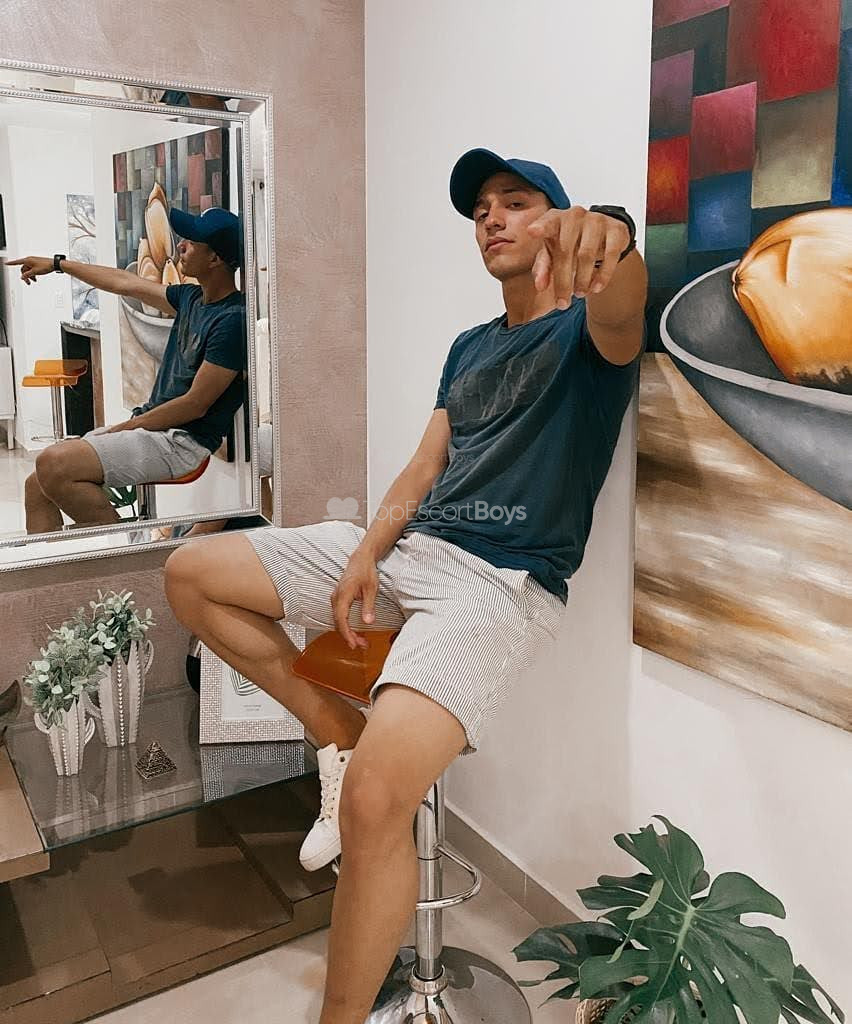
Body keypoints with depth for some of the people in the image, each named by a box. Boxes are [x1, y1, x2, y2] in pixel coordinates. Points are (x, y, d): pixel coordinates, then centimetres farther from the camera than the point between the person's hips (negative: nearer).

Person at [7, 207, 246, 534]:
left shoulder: (232, 319, -17)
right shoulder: (192, 298, 11)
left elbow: (195, 405, -18)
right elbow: (125, 283, 26)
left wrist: (122, 428, -9)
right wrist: (57, 264, 35)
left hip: (183, 442, -9)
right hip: (152, 425, 9)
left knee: (54, 464, -23)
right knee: (37, 486, 2)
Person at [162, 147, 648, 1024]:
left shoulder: (586, 331, 0)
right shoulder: (469, 346, 21)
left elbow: (621, 307, -26)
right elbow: (424, 468, 15)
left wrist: (610, 239, -51)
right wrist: (366, 553, -3)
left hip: (506, 582, -8)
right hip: (408, 548, 8)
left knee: (374, 801, -31)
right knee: (190, 573, 6)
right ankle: (341, 732, 6)